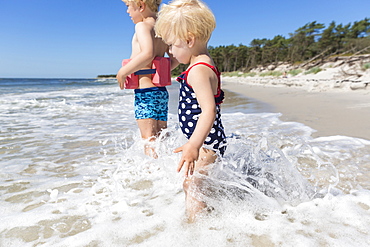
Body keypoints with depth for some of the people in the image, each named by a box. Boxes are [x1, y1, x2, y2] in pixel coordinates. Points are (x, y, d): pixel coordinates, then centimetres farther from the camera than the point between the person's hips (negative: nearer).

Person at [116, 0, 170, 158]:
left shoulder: (142, 25, -8)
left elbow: (148, 53, -26)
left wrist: (123, 71, -16)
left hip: (146, 91, -9)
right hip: (162, 91, 9)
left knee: (149, 140, -6)